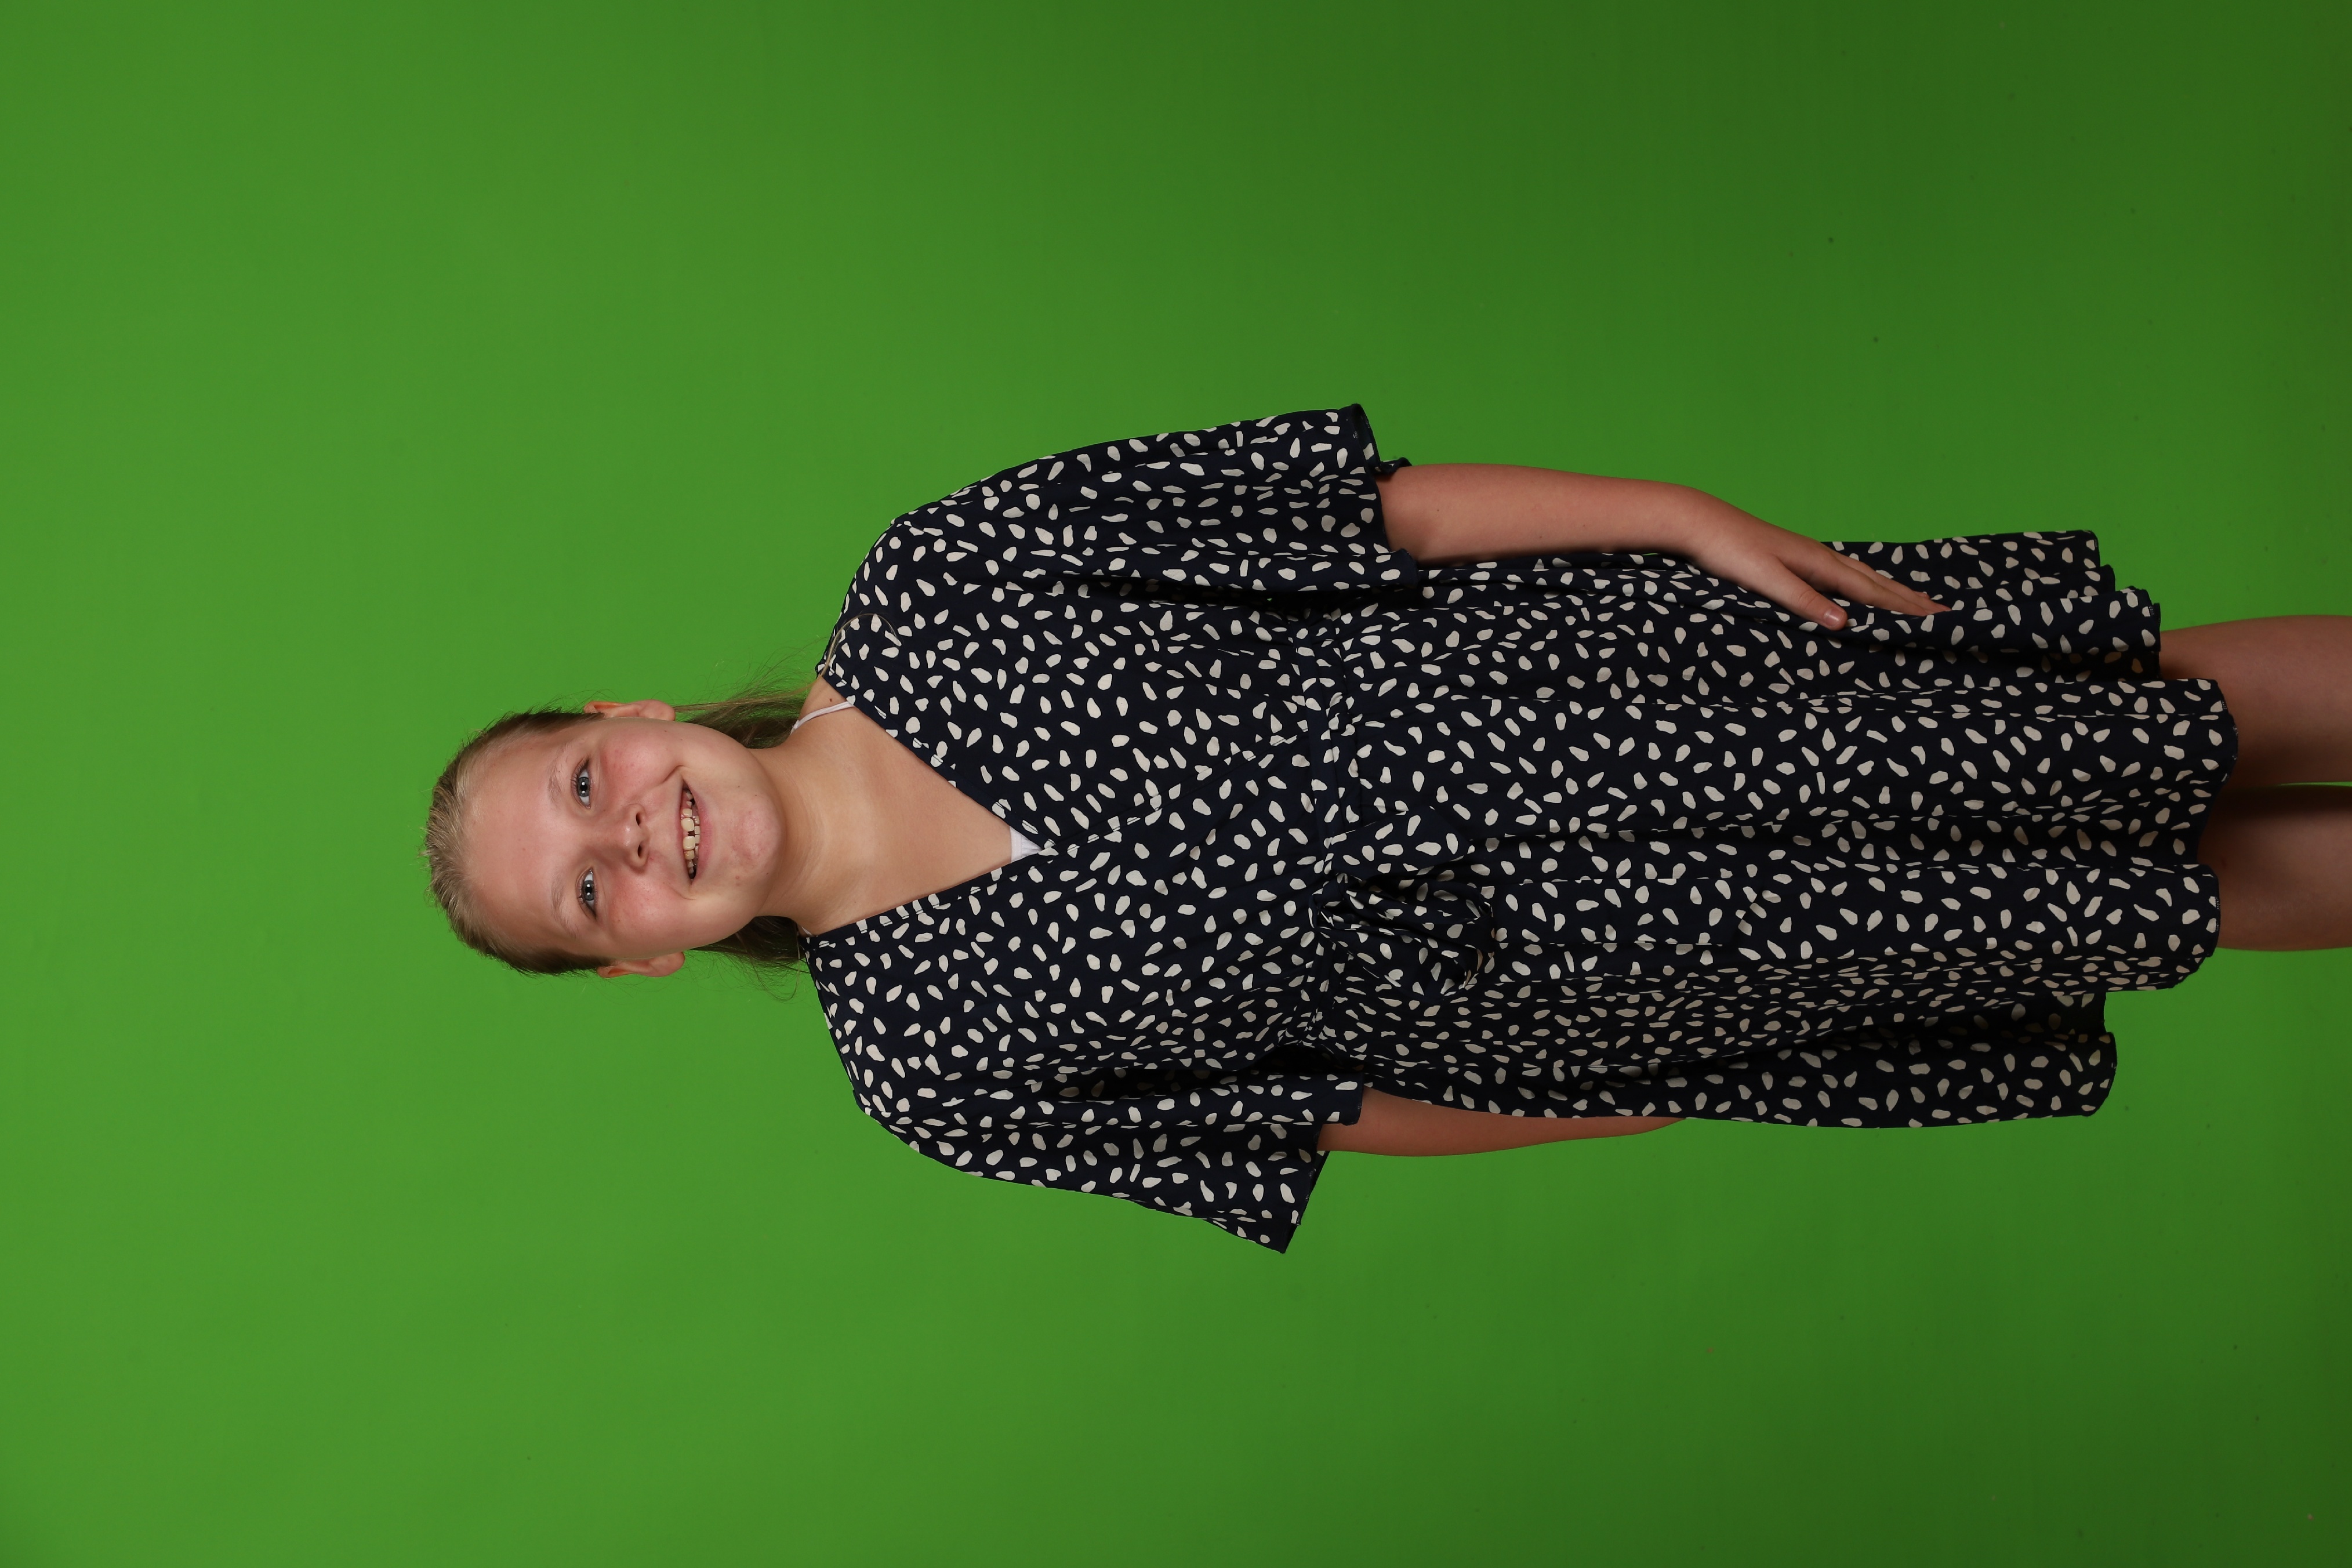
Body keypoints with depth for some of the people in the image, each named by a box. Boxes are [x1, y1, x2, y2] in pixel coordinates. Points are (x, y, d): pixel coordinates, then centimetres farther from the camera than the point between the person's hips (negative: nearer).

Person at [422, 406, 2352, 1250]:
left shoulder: (925, 581, -9)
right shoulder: (938, 1060, -7)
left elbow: (1340, 497, -5)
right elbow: (1329, 1110, 0)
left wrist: (1677, 510, -11)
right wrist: (1664, 1115, 3)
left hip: (1599, 667, 1)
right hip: (1561, 959, -1)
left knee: (2179, 707, 5)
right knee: (2187, 884, 4)